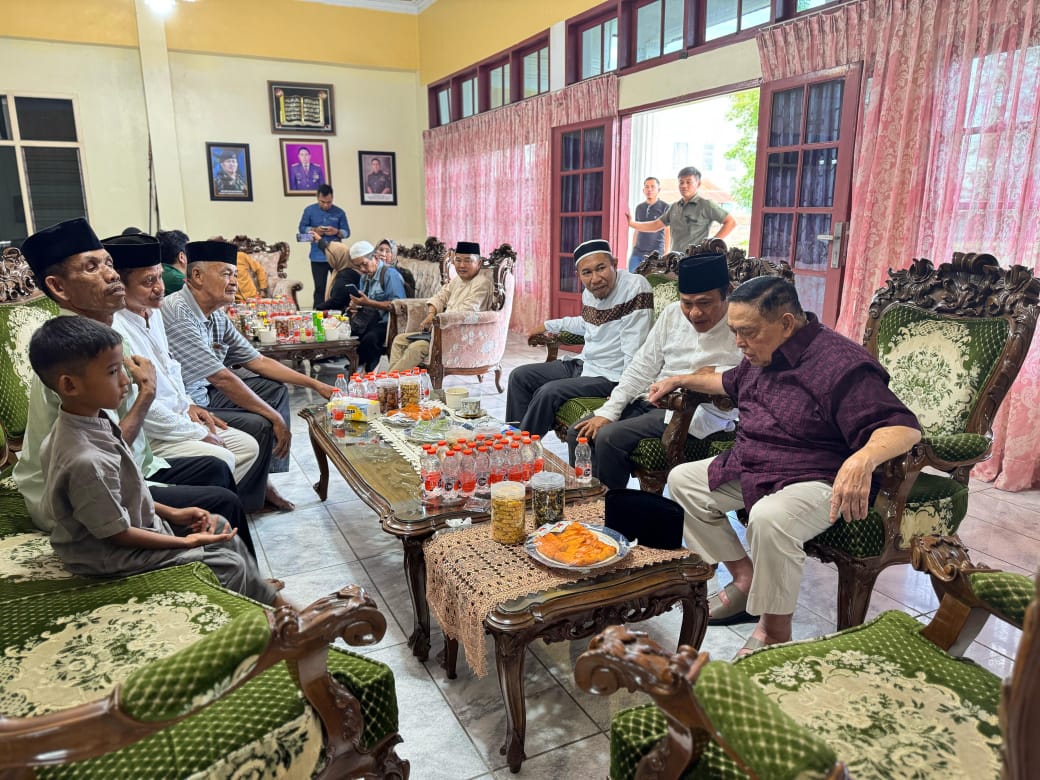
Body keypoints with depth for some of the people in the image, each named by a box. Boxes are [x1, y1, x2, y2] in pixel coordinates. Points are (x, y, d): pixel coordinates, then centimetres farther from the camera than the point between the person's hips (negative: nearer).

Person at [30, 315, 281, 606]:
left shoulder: (91, 422, -6)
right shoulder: (86, 461, -34)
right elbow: (118, 534, -23)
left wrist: (173, 513, 7)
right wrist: (185, 542, -14)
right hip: (113, 556, -9)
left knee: (221, 528, 15)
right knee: (230, 565, -6)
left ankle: (262, 594, 28)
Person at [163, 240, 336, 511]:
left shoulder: (217, 316, 4)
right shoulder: (177, 313, -23)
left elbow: (258, 362, 10)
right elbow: (221, 377, -26)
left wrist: (314, 384, 5)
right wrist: (275, 417, -21)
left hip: (202, 397, 10)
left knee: (275, 389, 10)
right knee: (259, 425, -22)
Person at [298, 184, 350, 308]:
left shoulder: (339, 212, 3)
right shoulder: (309, 210, 4)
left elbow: (347, 232, 4)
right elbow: (302, 228, 6)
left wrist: (337, 232, -18)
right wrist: (314, 230, -13)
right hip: (318, 257, 0)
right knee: (319, 287, 2)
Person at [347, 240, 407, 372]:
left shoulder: (390, 274, -6)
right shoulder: (365, 277, 18)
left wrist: (368, 303, -19)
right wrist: (356, 305, 2)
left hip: (385, 323, -7)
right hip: (368, 323, 7)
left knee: (369, 338, -35)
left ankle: (369, 370, -16)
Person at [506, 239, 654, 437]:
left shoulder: (635, 288, -22)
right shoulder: (589, 292, 2)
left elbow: (634, 356, -24)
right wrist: (549, 325, 33)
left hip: (610, 376, -9)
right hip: (584, 363, 9)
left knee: (548, 393, -24)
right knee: (519, 376, 8)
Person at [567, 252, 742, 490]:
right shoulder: (673, 314, 8)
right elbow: (642, 367, 10)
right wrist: (608, 412, 2)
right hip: (648, 403, 7)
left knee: (610, 438, -24)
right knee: (579, 432, -4)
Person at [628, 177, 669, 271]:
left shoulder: (665, 207, -3)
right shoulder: (639, 207, 13)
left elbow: (668, 233, -4)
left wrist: (666, 254, -9)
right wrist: (633, 249, 15)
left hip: (655, 253, -5)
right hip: (637, 253, 5)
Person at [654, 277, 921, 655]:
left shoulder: (840, 365, -23)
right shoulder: (763, 353, 6)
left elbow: (903, 425, -29)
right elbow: (732, 383, 29)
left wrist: (864, 458, -49)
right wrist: (681, 380, 24)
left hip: (816, 480, -9)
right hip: (749, 467, 10)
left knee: (769, 518, -38)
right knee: (682, 480, 9)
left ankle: (775, 634, -15)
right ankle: (746, 578, 11)